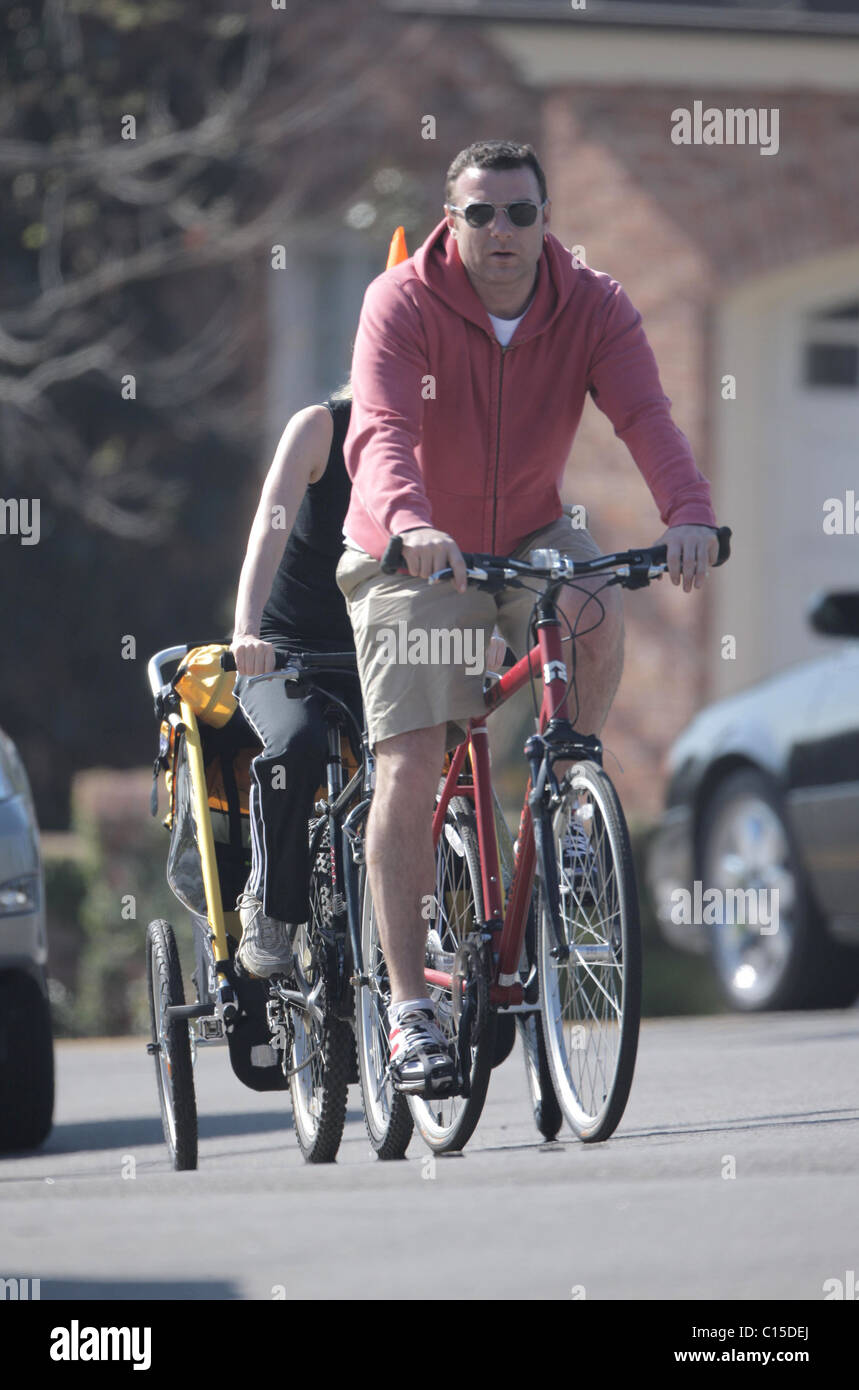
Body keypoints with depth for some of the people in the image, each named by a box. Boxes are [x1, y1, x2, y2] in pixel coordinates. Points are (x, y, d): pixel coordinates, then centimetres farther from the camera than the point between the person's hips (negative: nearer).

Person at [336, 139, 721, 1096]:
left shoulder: (590, 307, -12)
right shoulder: (401, 305, -20)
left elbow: (645, 416, -26)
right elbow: (381, 432, -35)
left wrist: (689, 513, -46)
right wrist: (410, 524, -56)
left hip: (529, 538, 2)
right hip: (415, 557, -2)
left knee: (595, 611, -32)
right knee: (409, 770, -14)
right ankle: (409, 1006, -8)